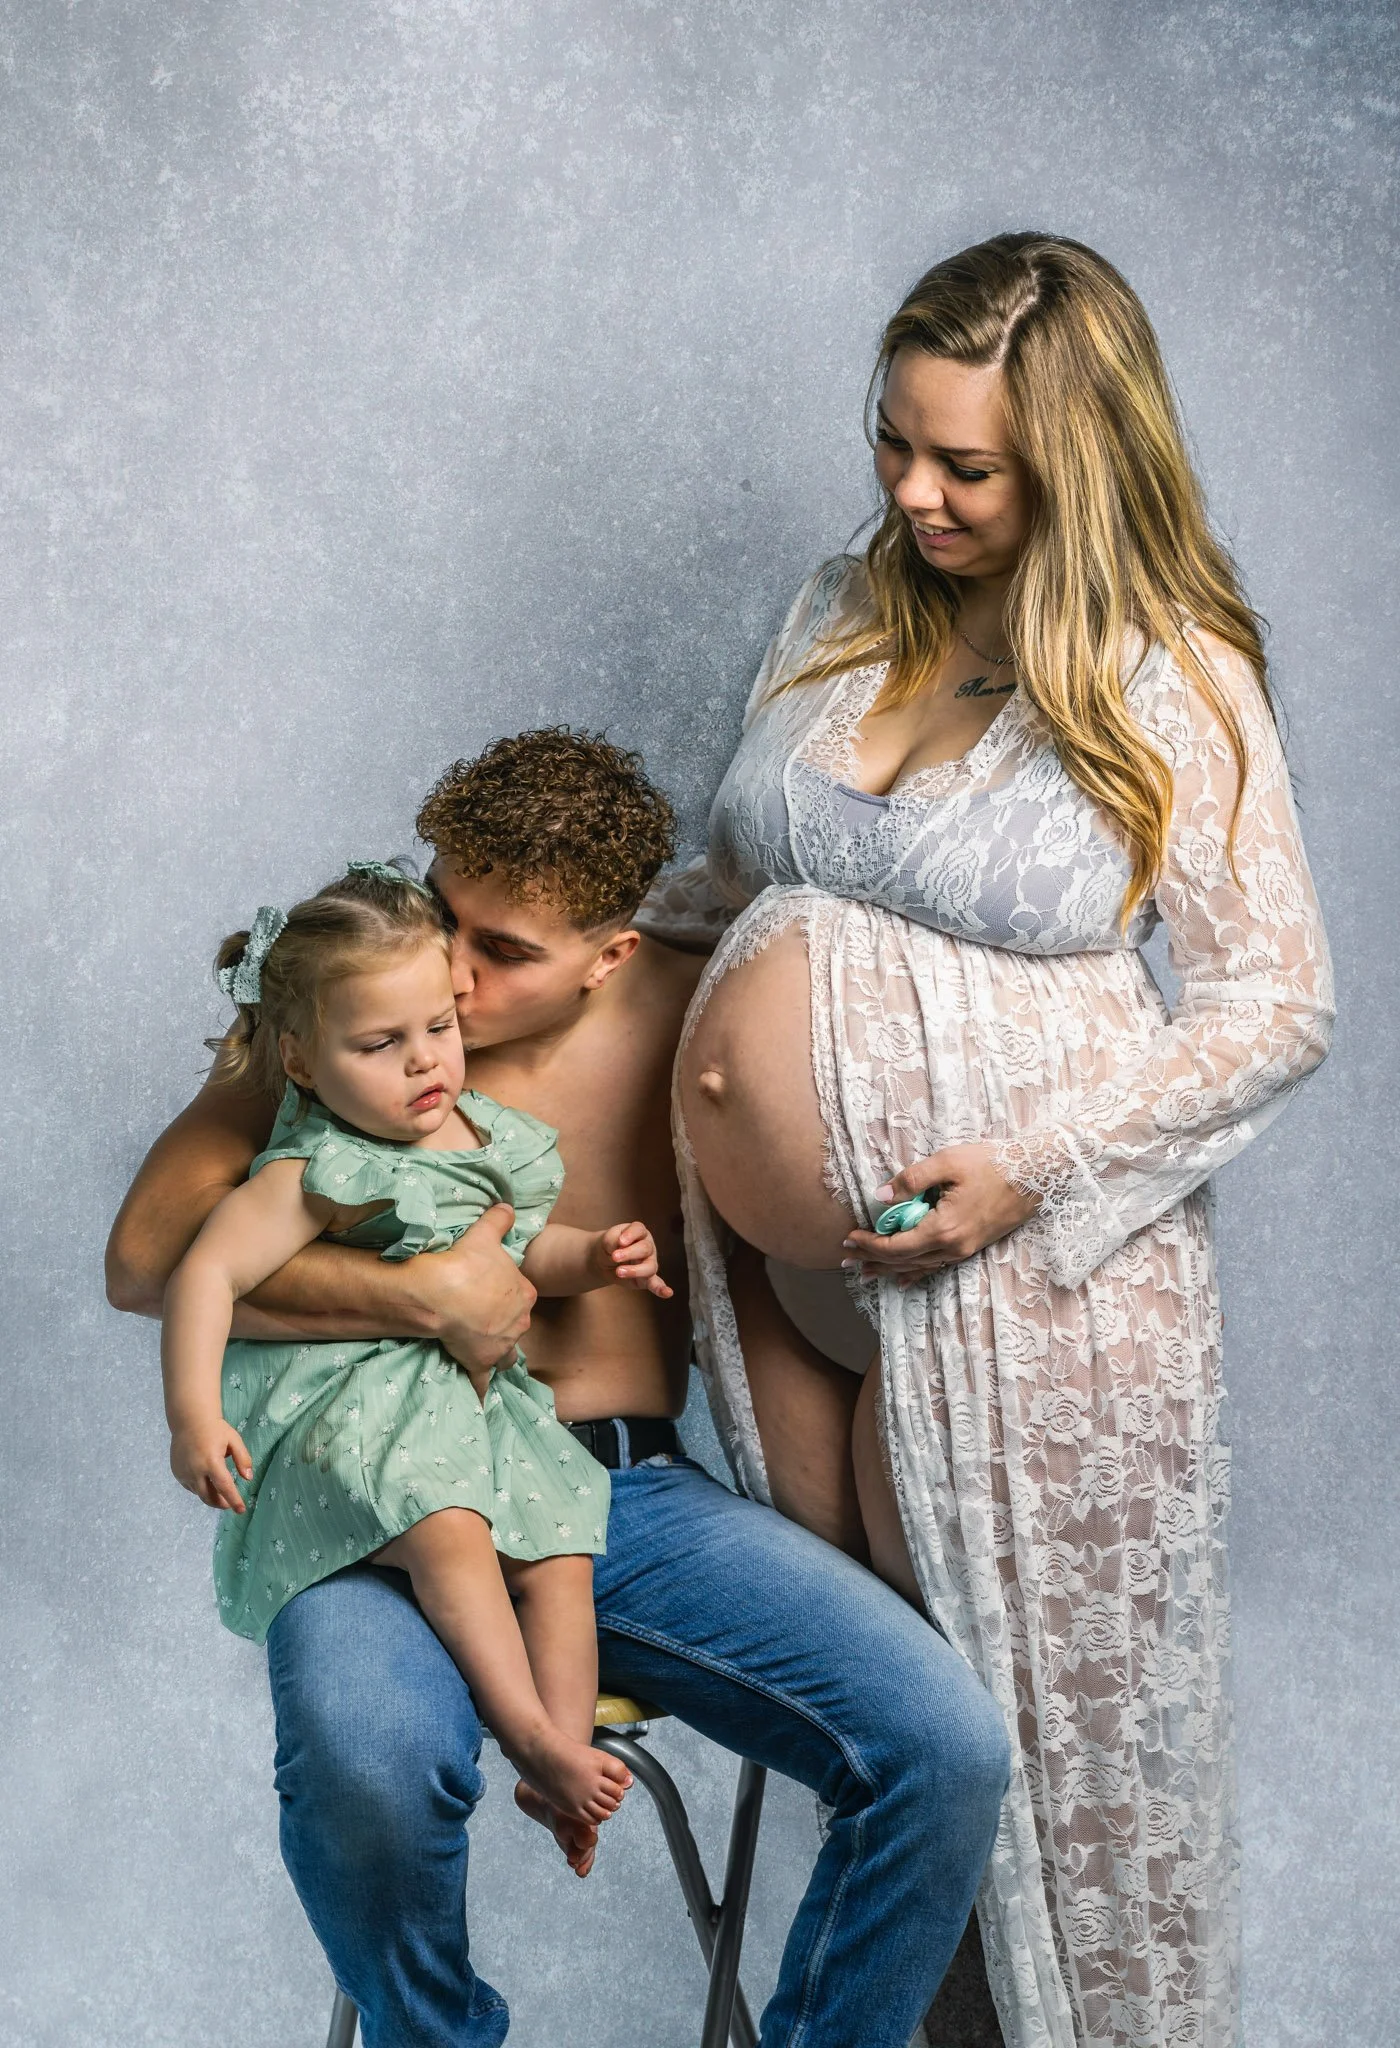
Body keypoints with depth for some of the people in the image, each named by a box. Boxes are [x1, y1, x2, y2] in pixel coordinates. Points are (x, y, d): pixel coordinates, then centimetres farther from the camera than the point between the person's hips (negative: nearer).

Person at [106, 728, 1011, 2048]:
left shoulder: (681, 1020, 6)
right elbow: (146, 1255, -8)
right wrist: (430, 1298, -13)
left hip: (636, 1492, 2)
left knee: (949, 1749, -19)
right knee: (365, 1767, -36)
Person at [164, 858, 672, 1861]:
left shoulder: (489, 1137, 8)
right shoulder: (319, 1173, -15)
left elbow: (523, 1249, 25)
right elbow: (207, 1272, -19)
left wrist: (596, 1256, 4)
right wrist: (194, 1417, -27)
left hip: (477, 1398, 7)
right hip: (348, 1412, -7)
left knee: (561, 1551, -10)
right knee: (448, 1528, -32)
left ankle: (565, 1752, -5)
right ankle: (530, 1737, -26)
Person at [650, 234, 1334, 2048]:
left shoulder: (1173, 682, -6)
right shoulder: (842, 618, 9)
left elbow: (1276, 1004, -7)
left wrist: (1033, 1170, -15)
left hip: (1021, 1255, -4)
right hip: (784, 1240, 5)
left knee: (1031, 1684, 7)